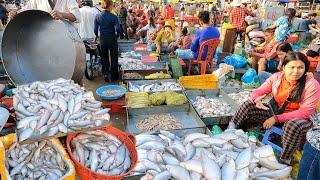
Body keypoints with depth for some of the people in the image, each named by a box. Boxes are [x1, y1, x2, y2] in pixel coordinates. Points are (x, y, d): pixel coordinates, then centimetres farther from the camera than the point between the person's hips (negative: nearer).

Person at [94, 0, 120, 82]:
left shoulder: (97, 16, -4)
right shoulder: (114, 17, -11)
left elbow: (95, 29, -2)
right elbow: (117, 29, -19)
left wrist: (96, 37, 15)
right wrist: (114, 31, 3)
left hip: (102, 39, 2)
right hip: (112, 38, -2)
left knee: (104, 58, 14)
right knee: (114, 57, 13)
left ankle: (106, 74, 6)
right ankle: (113, 75, 22)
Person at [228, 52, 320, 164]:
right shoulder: (276, 77, -9)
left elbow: (305, 112, -21)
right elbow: (258, 92, -4)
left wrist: (276, 118, -26)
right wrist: (257, 99, -31)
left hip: (298, 119, -3)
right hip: (275, 112, 4)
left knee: (292, 125, -39)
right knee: (248, 105, -14)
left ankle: (285, 160, -20)